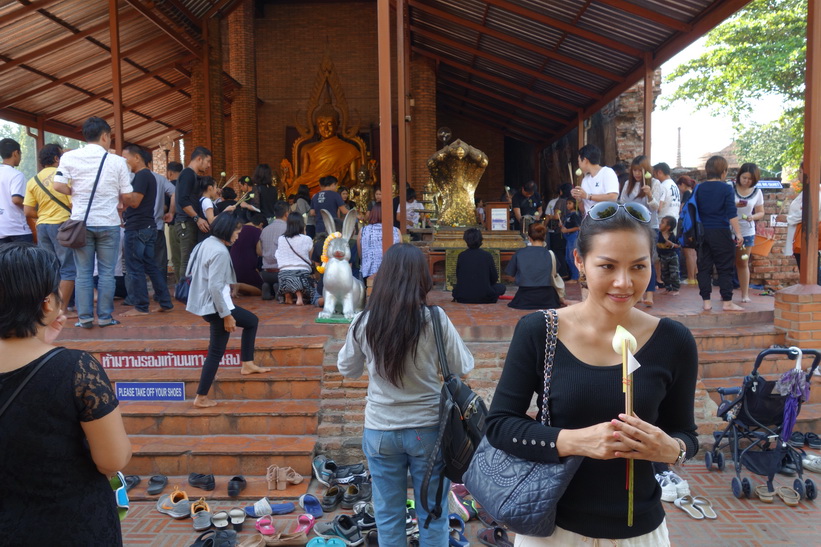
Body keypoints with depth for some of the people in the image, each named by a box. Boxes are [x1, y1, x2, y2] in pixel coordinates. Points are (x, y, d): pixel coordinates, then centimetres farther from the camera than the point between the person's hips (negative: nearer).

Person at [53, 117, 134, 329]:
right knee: (107, 273, 6)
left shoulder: (69, 157, -1)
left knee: (83, 273, 8)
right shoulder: (117, 161, -4)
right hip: (108, 223, -1)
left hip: (80, 222, 2)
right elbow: (127, 196, -2)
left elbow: (58, 186, -8)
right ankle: (105, 317, 8)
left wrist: (75, 192, 12)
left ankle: (84, 317, 9)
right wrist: (123, 204, 20)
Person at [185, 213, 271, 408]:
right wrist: (226, 315, -20)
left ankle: (247, 364, 24)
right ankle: (201, 398, 9)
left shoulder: (206, 243, 8)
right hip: (215, 305, -10)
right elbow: (215, 287, -25)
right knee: (216, 352, 1)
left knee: (251, 321, 21)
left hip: (207, 303, 10)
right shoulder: (220, 251, -21)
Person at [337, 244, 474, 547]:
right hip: (428, 428, -1)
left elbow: (347, 370, 6)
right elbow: (462, 368, -3)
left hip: (380, 431, 1)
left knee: (388, 516, 18)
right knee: (432, 515, 16)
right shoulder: (434, 319, -15)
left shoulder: (363, 322, -10)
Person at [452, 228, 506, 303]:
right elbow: (494, 279, 1)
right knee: (501, 287, 25)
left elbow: (458, 277, 8)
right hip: (484, 298, -1)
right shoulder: (487, 255, -8)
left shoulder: (461, 255, -3)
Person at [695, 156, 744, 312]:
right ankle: (727, 302, 5)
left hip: (702, 233, 4)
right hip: (721, 233, -4)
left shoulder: (699, 188, 6)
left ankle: (706, 301, 7)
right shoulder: (726, 188, -6)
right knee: (725, 268, 3)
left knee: (704, 267, 6)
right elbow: (731, 214, -11)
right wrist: (738, 233, -8)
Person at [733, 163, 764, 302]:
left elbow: (761, 212, 9)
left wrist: (753, 217, -13)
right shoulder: (730, 188, -6)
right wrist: (733, 206, -23)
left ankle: (745, 294, 14)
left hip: (746, 231, 2)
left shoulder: (757, 192, 4)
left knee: (743, 263, 9)